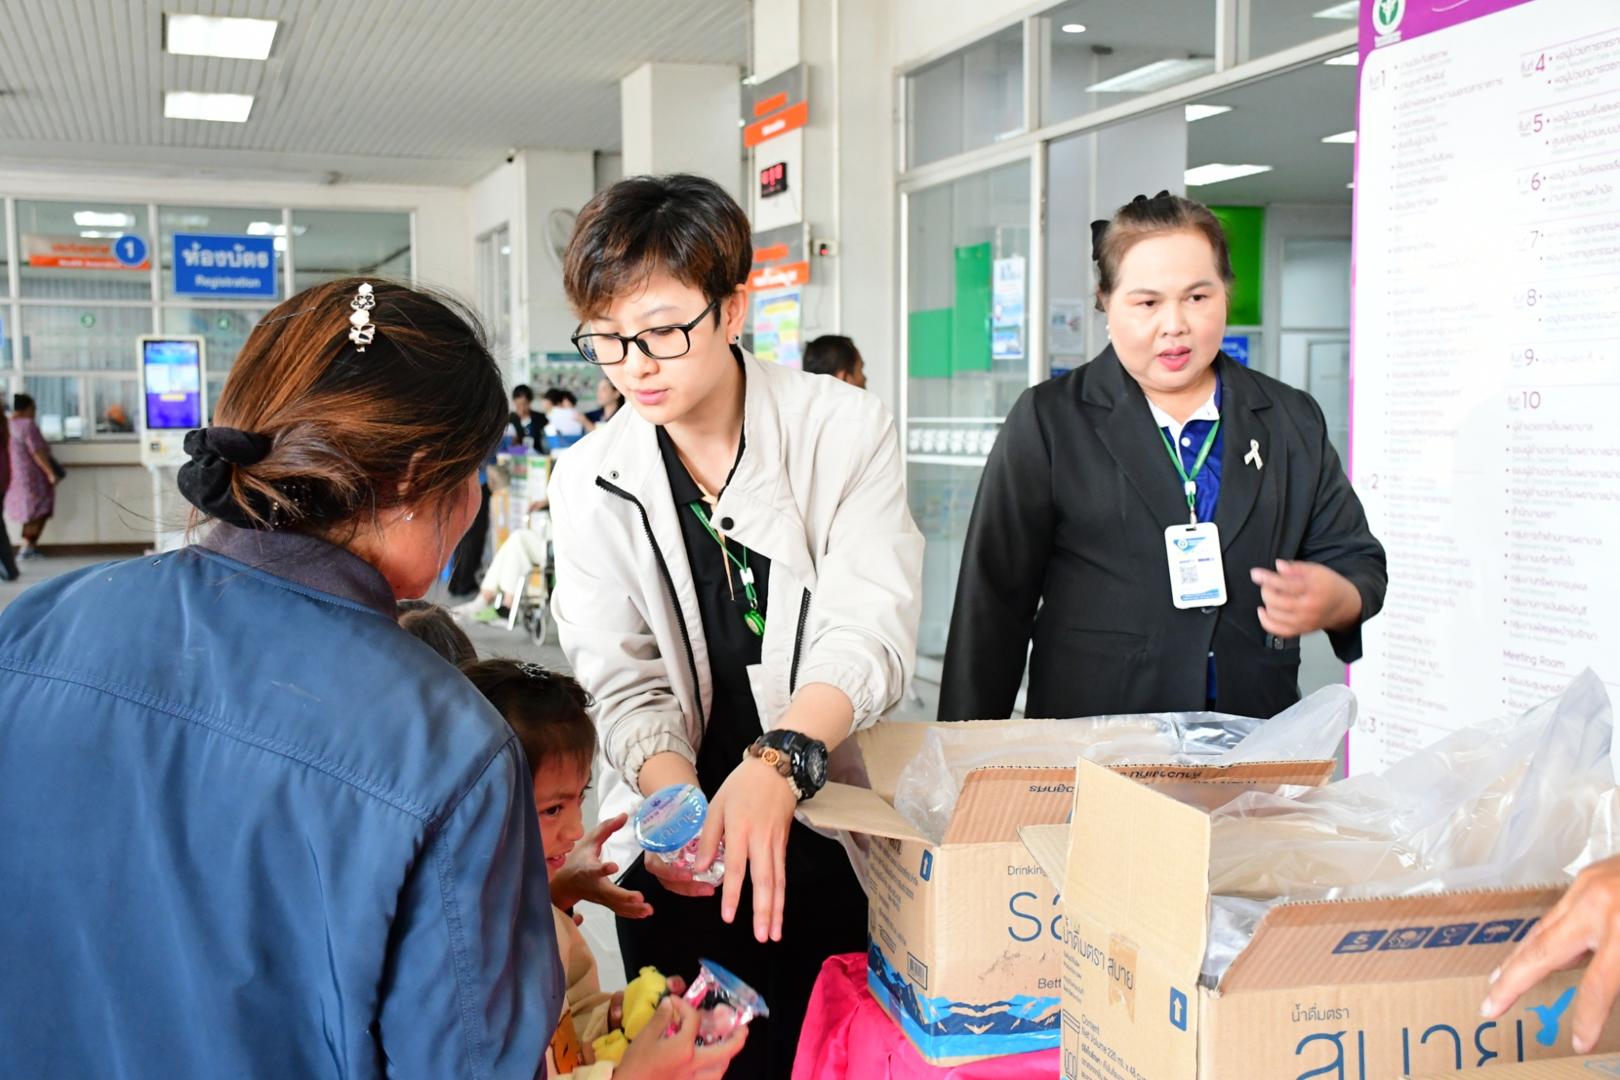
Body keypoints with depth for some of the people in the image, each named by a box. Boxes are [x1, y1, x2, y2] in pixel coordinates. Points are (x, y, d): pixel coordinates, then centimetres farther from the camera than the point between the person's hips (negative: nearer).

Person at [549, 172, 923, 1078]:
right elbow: (624, 682, -6)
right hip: (678, 858, 2)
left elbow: (869, 634, -18)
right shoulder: (590, 484, -2)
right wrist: (675, 800, -26)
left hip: (833, 832, -1)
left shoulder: (848, 432, -9)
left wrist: (778, 763, -36)